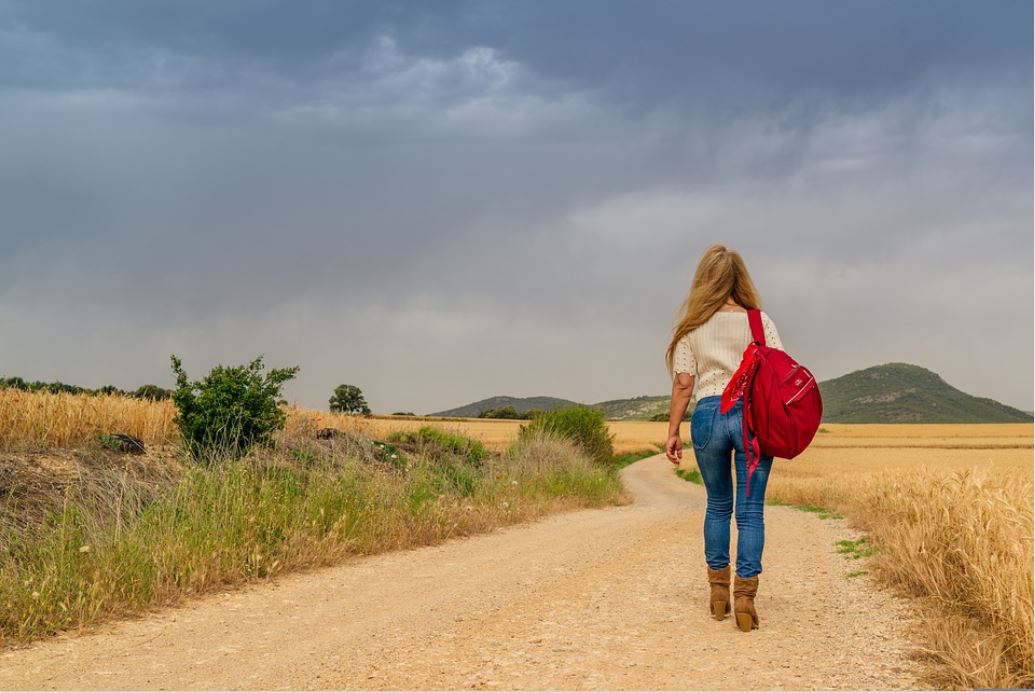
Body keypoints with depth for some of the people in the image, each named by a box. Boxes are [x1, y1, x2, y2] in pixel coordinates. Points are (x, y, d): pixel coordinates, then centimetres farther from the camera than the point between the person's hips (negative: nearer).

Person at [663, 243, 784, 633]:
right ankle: (745, 595, -6)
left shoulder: (692, 327, 5)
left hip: (708, 414, 1)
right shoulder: (760, 322, 4)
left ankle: (718, 592, 22)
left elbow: (683, 384, 2)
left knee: (718, 505, 17)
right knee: (751, 510, 1)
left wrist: (673, 431, 6)